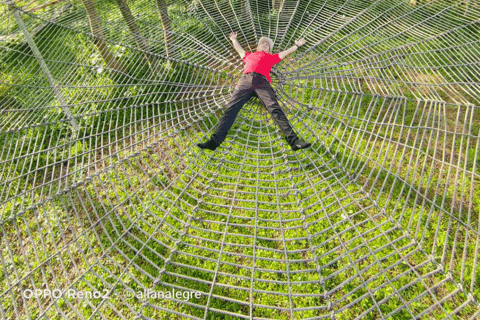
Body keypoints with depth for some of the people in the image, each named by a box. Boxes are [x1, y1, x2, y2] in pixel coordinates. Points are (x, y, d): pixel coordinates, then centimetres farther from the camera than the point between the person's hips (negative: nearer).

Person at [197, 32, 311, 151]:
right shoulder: (249, 55, 40)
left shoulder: (271, 57, 36)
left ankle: (293, 140, -36)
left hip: (262, 80, -1)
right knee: (231, 108, -18)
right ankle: (215, 140, -29)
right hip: (246, 78, 1)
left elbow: (286, 52, 46)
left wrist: (297, 45, 56)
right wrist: (234, 39, 71)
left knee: (274, 108, -23)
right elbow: (239, 49, 56)